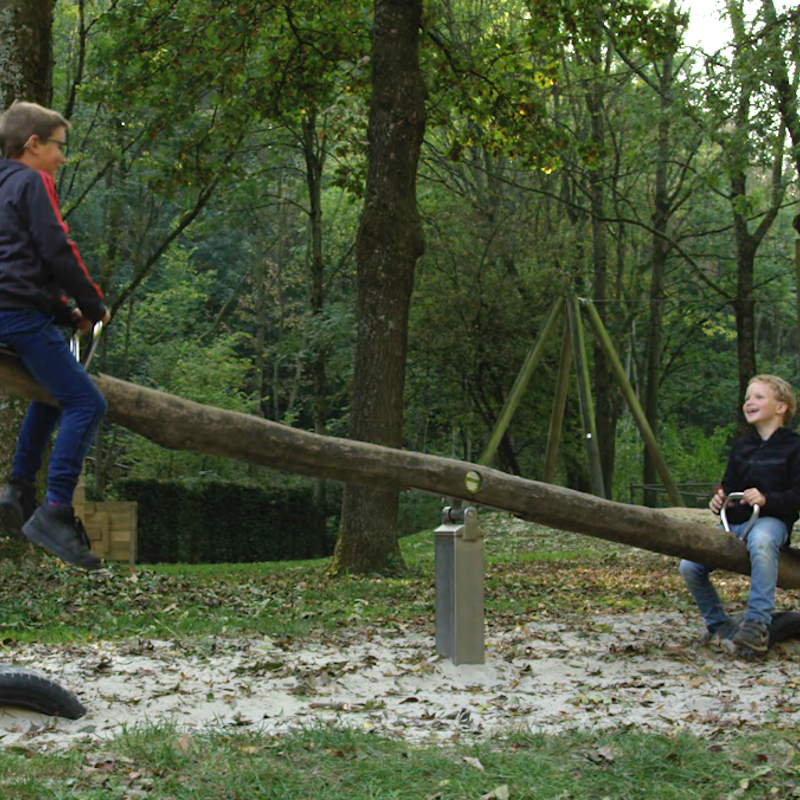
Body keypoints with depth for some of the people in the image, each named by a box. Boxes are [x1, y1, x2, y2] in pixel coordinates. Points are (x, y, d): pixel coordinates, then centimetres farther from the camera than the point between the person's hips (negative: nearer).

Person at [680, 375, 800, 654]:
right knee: (689, 567, -15)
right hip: (735, 522, 6)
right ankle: (719, 625, 8)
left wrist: (766, 499, -24)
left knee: (761, 542, -43)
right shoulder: (741, 448, 21)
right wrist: (719, 500, 1)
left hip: (771, 520, -6)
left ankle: (757, 623, -42)